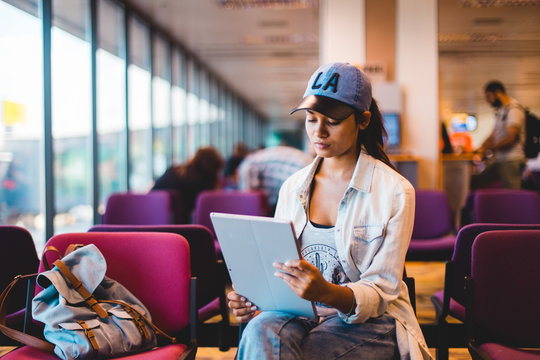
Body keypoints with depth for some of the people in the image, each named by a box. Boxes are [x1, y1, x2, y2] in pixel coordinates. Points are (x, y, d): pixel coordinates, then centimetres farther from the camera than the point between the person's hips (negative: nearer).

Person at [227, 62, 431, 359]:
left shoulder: (395, 191, -5)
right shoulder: (292, 188, 9)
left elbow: (380, 292, -9)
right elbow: (278, 267, 11)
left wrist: (328, 293, -30)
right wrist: (250, 297, -12)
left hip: (369, 323, -4)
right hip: (301, 316, 4)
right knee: (263, 329, -33)